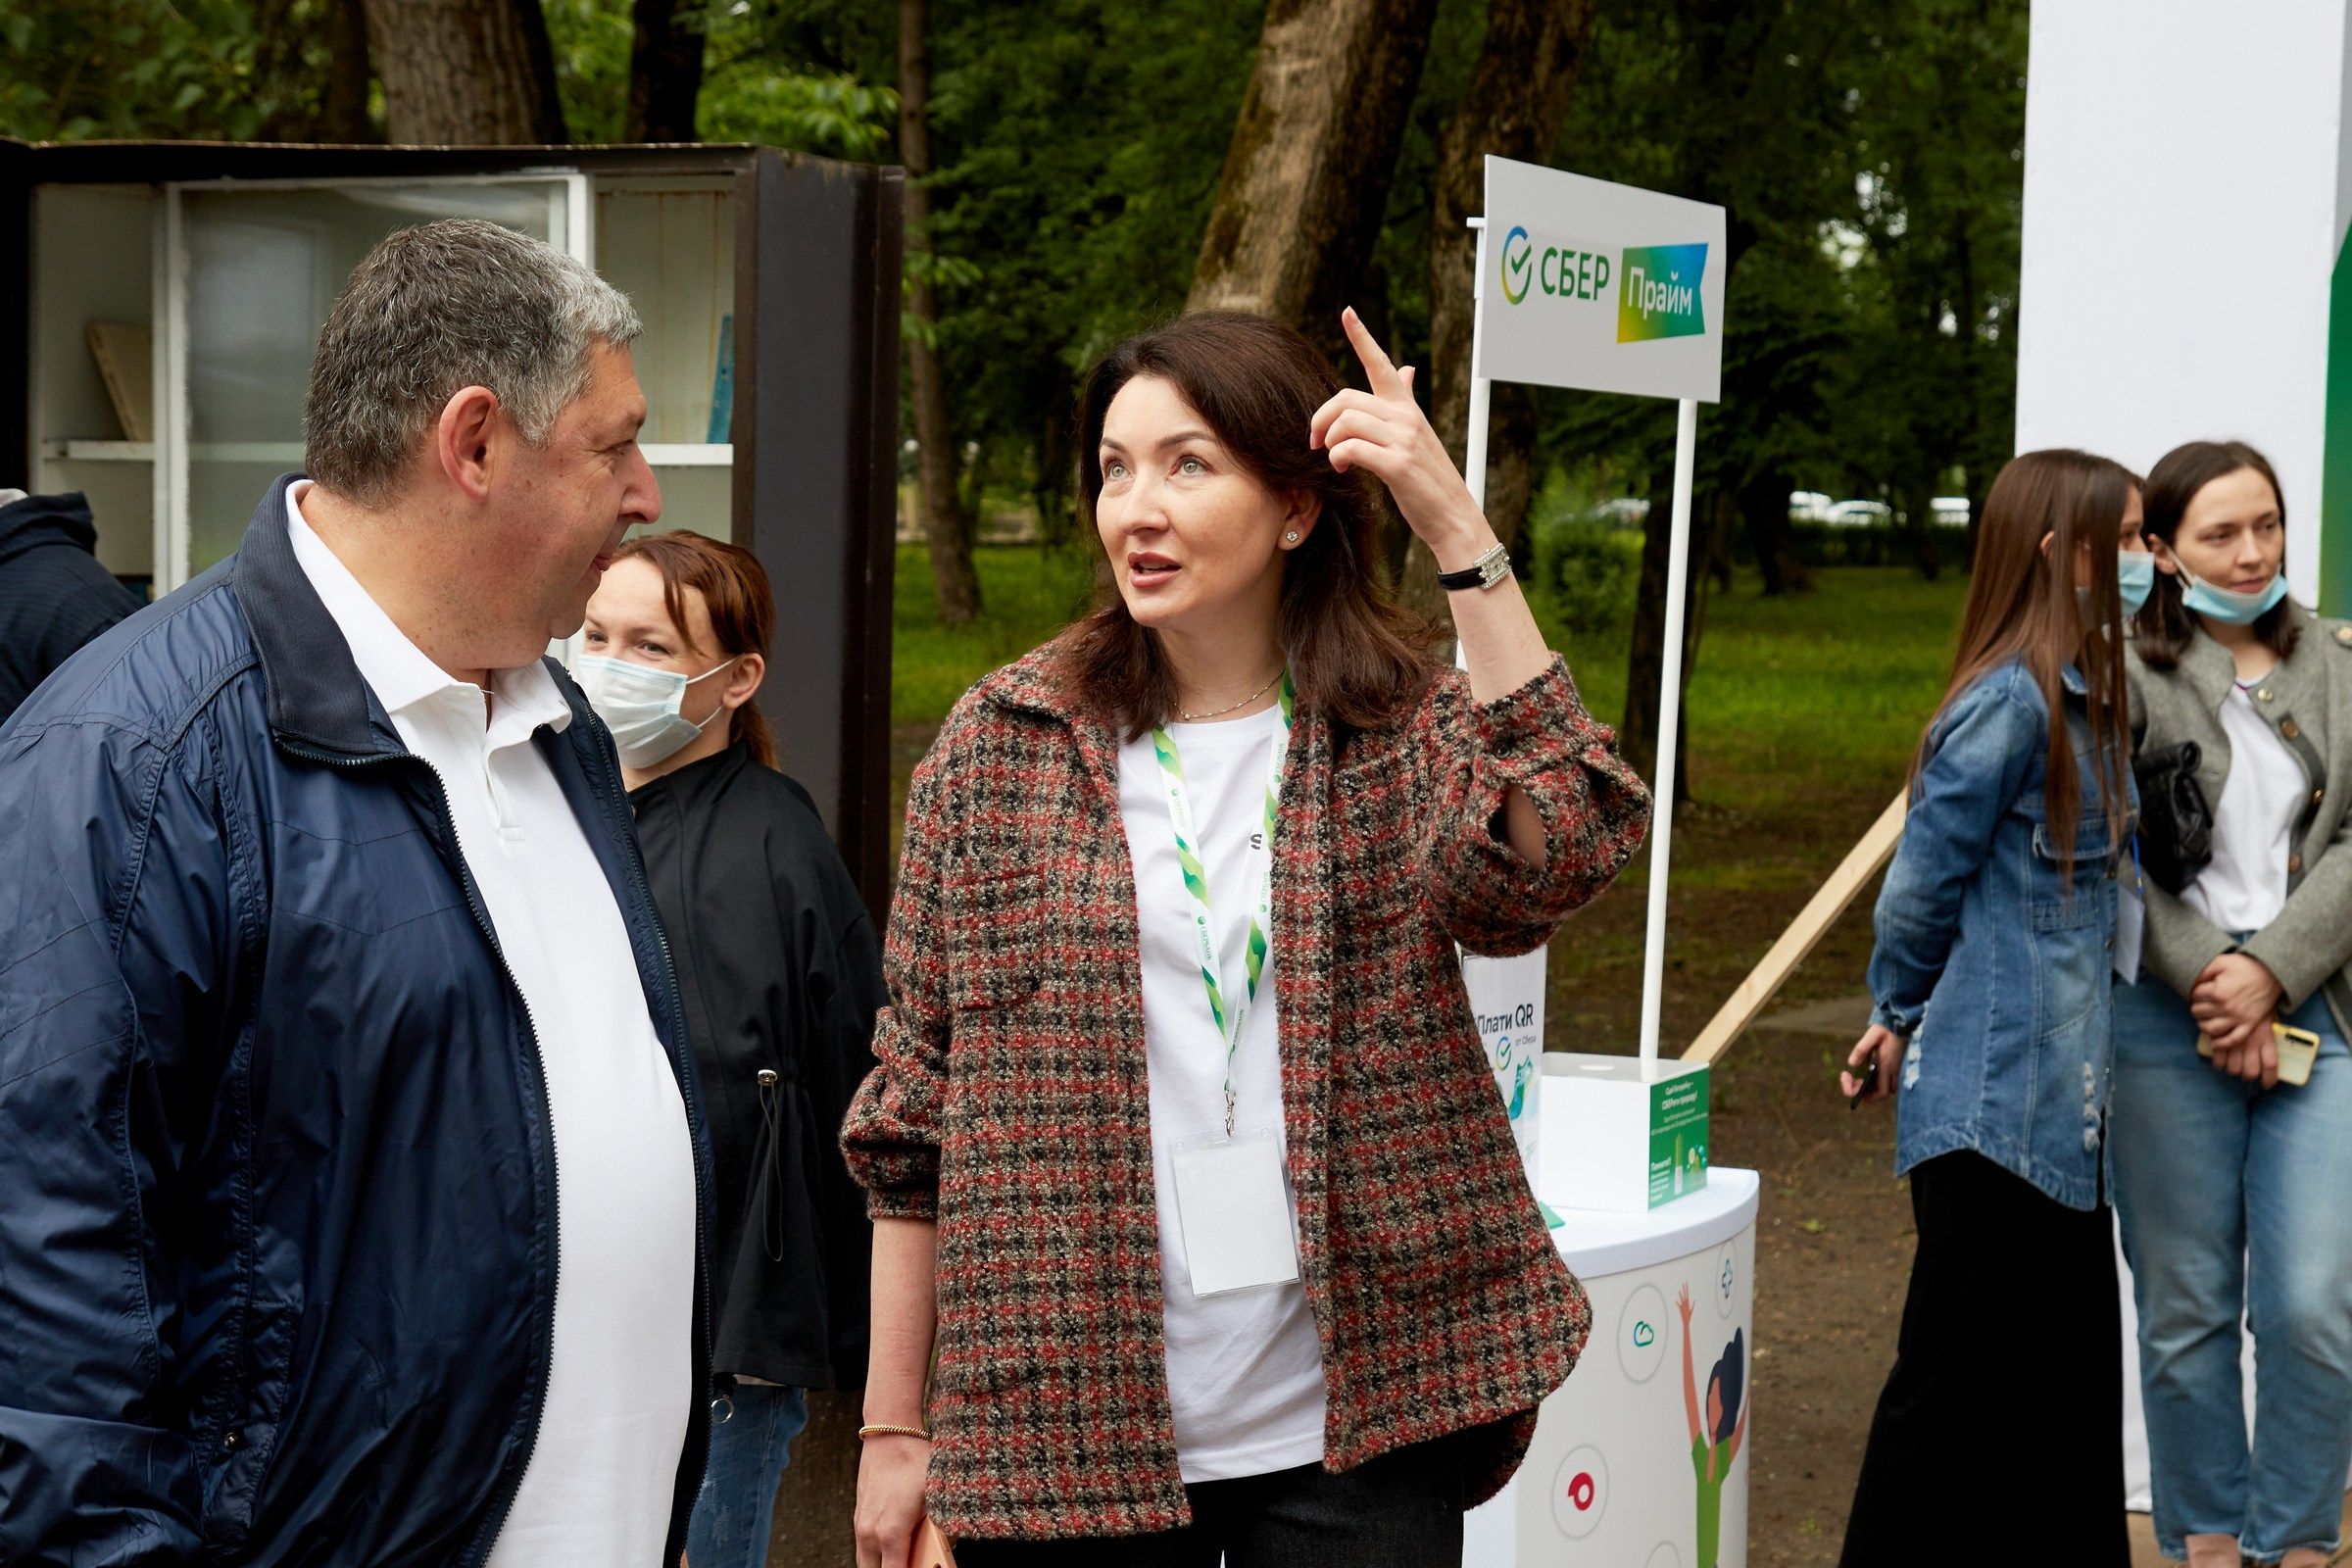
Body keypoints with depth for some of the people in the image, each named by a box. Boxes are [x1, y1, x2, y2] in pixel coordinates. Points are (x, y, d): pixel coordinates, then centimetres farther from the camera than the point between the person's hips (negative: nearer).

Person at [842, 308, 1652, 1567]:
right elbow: (912, 1105, 3)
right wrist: (894, 1426, 3)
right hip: (1066, 1439, 1)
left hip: (1352, 1436, 0)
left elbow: (1560, 848, -22)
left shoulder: (1406, 730, 0)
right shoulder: (1003, 743, 0)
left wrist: (1455, 527, -22)